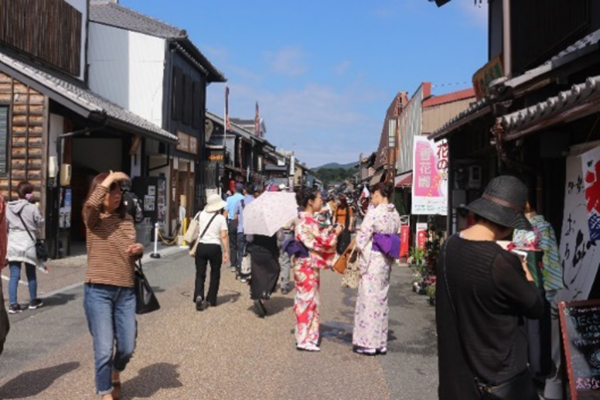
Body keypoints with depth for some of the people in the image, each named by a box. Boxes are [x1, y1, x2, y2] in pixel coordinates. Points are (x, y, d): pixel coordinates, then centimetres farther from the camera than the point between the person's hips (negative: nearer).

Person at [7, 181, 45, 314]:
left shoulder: (8, 207, 1)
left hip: (12, 245, 3)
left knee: (14, 276, 4)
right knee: (31, 274, 14)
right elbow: (40, 224, -3)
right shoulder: (33, 208, -11)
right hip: (28, 244, -3)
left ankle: (12, 304, -2)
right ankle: (33, 301, 27)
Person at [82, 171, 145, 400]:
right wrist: (110, 178, -17)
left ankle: (115, 375, 43)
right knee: (104, 349, -3)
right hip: (98, 291, -4)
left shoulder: (127, 219, 11)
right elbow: (91, 204, -28)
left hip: (126, 291, 5)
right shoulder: (92, 218, -3)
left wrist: (139, 250, -2)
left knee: (127, 347, 10)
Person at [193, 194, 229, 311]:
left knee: (200, 274, 7)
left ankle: (198, 296, -15)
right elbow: (224, 236, -12)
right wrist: (226, 252, -10)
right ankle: (210, 300, 17)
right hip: (214, 248, -2)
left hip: (201, 246, 2)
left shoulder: (202, 215, 2)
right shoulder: (221, 218, -6)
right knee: (215, 275, 14)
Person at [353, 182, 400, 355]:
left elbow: (362, 239, -14)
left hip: (372, 261, -7)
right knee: (382, 299, 13)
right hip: (387, 262, 7)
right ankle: (381, 342, 20)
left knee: (369, 299, 1)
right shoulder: (395, 215, 6)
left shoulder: (374, 213, -15)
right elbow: (396, 238, 10)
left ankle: (368, 343, 6)